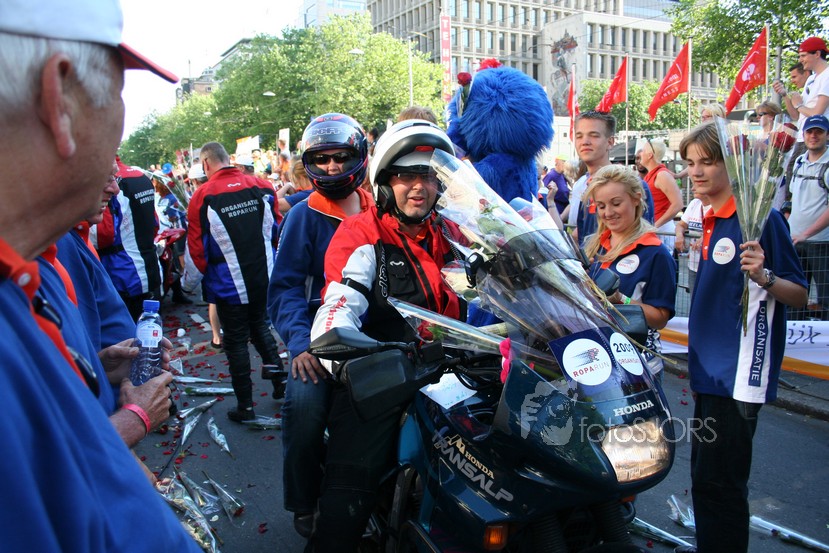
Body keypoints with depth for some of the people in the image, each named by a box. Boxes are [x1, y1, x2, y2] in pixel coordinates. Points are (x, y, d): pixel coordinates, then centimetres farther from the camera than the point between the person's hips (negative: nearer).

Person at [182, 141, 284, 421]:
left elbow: (196, 248, -11)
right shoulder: (261, 186, -4)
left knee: (236, 340, 8)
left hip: (229, 285, -4)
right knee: (261, 327, 25)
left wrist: (189, 282, 6)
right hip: (264, 280, 4)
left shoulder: (203, 196, -15)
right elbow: (276, 229, 7)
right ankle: (280, 382, 26)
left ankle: (245, 406, 16)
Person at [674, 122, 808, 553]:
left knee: (718, 481, -2)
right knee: (704, 475, 18)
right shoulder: (709, 219, 11)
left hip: (740, 372, -8)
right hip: (710, 368, 9)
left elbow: (799, 295, -13)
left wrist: (763, 277, -30)